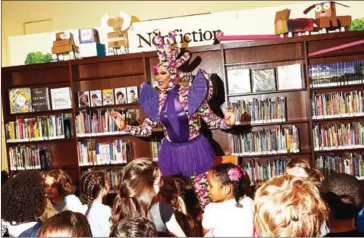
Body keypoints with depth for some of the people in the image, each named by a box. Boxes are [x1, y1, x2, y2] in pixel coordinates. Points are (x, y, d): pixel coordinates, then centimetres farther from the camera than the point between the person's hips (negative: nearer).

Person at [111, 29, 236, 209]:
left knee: (204, 196, 6)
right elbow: (146, 130, 6)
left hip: (194, 149, -3)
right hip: (171, 152, 4)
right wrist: (125, 127, -5)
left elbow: (211, 119, -7)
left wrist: (226, 122, -27)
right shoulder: (156, 99, -2)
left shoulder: (191, 93, -13)